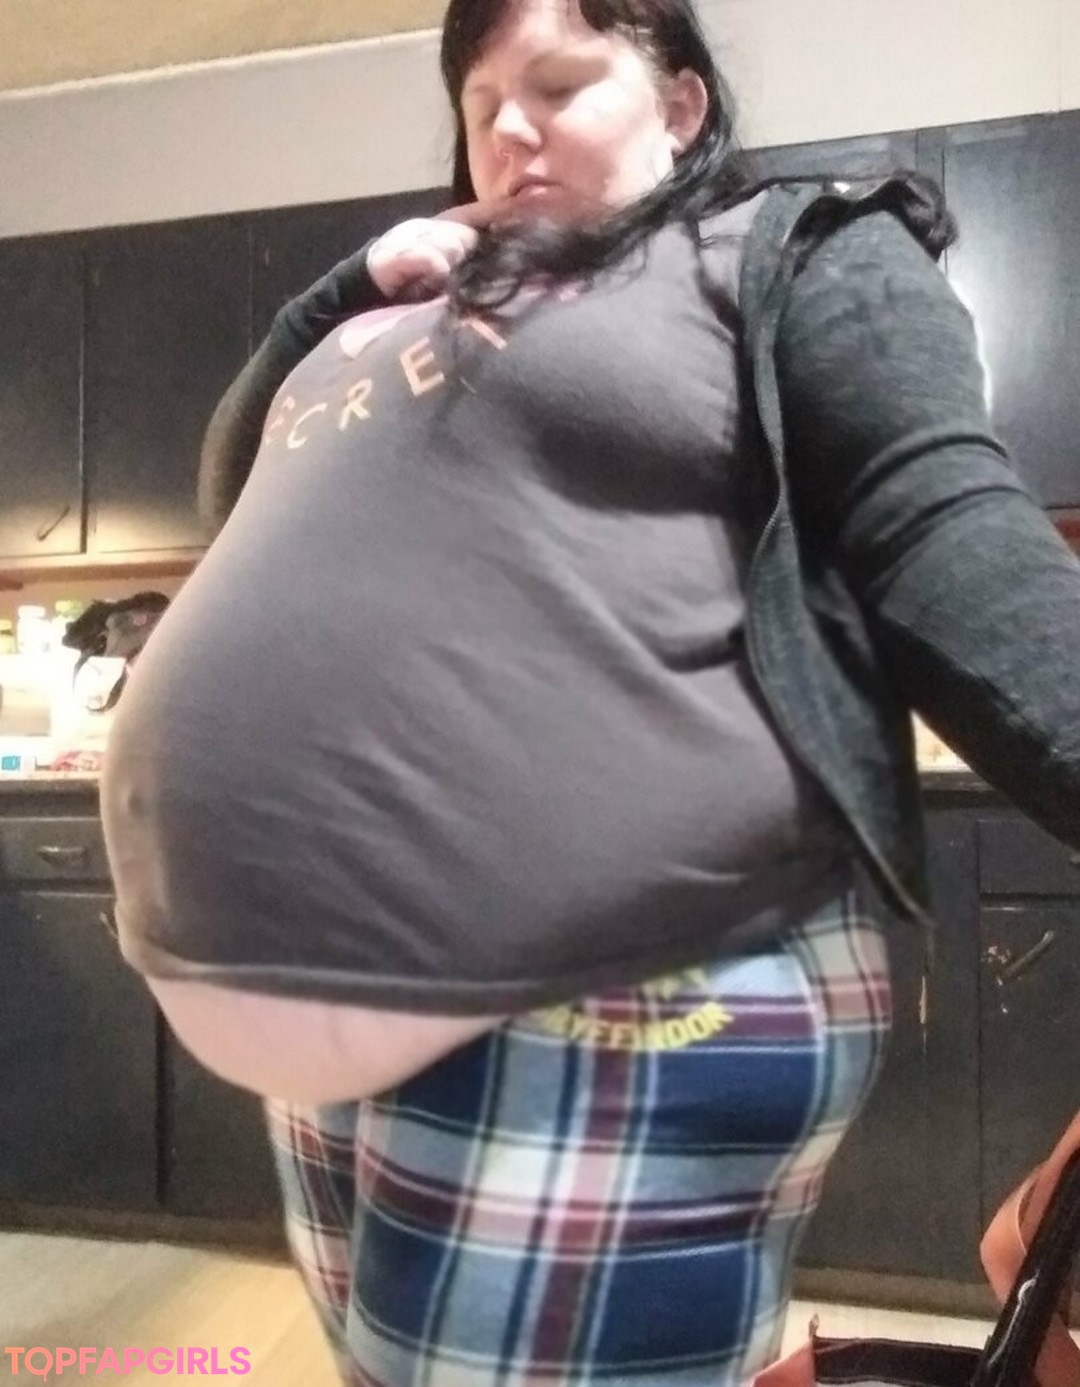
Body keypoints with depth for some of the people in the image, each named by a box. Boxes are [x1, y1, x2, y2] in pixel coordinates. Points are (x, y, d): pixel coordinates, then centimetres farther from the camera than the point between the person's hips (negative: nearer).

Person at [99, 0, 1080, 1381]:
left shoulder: (793, 256, 4)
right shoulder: (434, 297, 23)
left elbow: (949, 541, -8)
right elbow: (238, 489, 23)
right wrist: (353, 293, 12)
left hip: (629, 1001, -8)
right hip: (339, 985, 8)